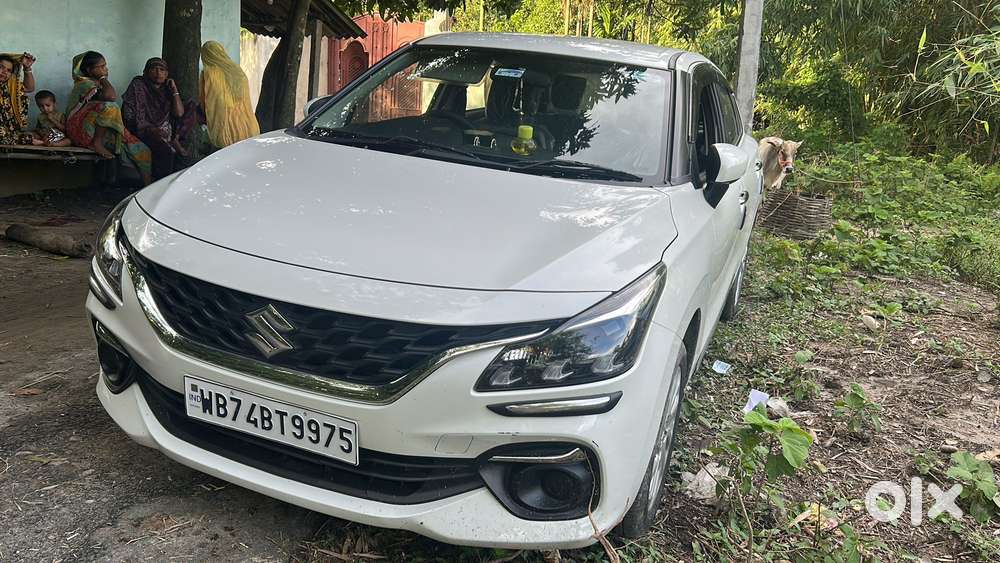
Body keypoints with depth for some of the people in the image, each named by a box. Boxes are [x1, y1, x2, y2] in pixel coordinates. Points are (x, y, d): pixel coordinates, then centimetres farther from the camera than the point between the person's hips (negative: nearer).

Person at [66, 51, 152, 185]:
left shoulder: (98, 83, 20)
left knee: (140, 151, -7)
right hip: (81, 131, -9)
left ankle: (148, 184, -9)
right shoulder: (84, 84, -10)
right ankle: (97, 144, -21)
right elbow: (111, 96, -27)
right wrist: (103, 78, -11)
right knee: (109, 107, -36)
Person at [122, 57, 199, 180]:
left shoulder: (166, 88, 14)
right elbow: (130, 114, -11)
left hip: (167, 128, 7)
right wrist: (150, 129, -25)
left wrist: (174, 90, -3)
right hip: (144, 129, -7)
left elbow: (179, 113, 2)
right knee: (165, 151, -37)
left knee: (192, 107, 4)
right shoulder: (138, 85, -1)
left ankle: (176, 141, -7)